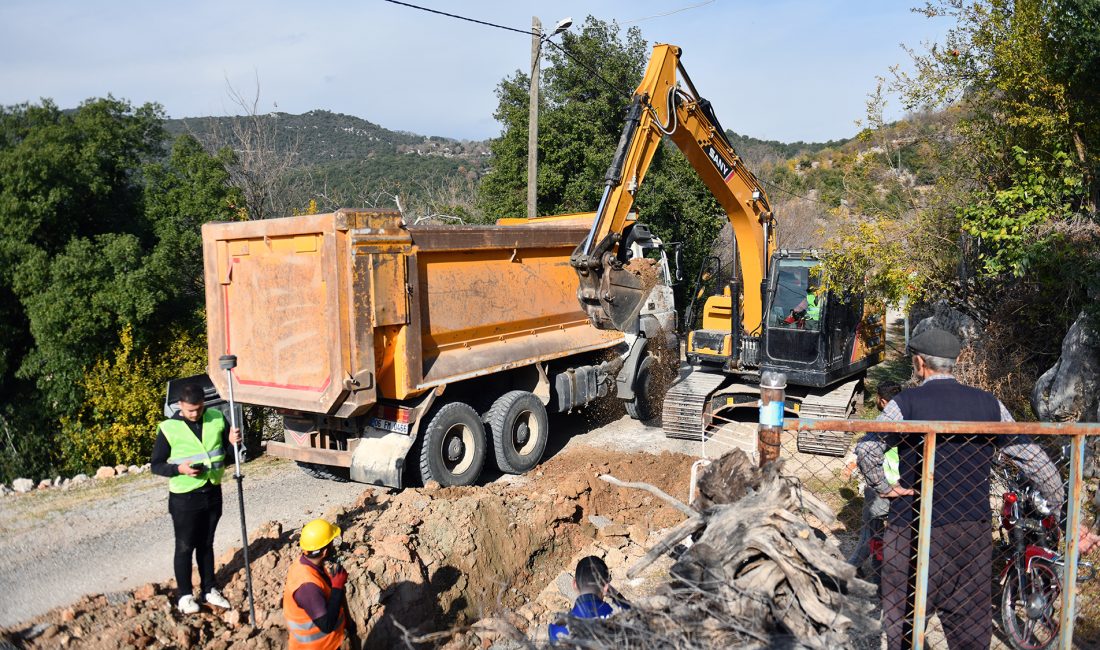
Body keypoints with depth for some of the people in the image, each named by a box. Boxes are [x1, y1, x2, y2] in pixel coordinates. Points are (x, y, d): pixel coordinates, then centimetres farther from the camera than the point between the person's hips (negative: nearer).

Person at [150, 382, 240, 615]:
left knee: (206, 544, 18)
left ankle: (208, 589, 31)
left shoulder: (217, 418, -4)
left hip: (212, 493, 4)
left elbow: (228, 447, 9)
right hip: (185, 497, -4)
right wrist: (179, 469, -24)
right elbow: (155, 465, -7)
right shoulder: (169, 429, -13)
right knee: (185, 547, 8)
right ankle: (184, 594, 24)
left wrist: (232, 441, -15)